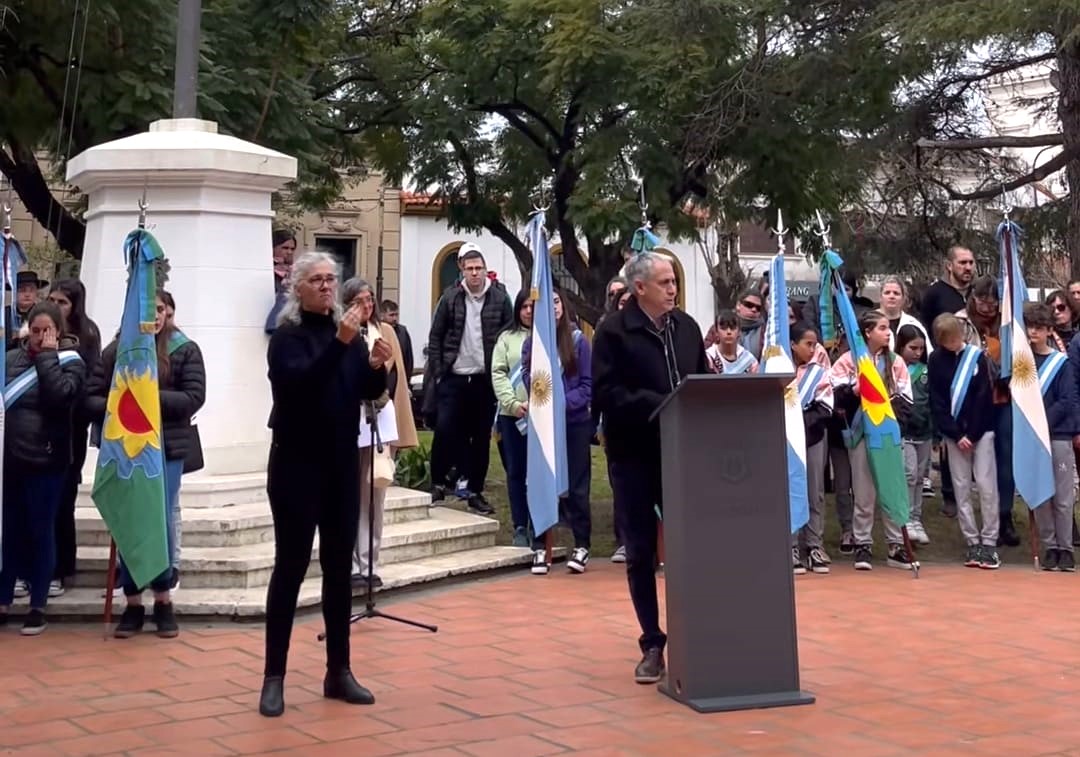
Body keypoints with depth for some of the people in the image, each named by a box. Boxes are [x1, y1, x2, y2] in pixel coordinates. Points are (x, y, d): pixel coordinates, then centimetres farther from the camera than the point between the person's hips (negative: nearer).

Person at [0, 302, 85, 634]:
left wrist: (47, 356, -12)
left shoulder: (70, 362, -1)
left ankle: (38, 606, 12)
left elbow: (59, 395, -19)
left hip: (45, 461, -3)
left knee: (41, 533, 4)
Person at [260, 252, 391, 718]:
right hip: (297, 465, -5)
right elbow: (301, 383, -25)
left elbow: (371, 392, 3)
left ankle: (338, 672, 16)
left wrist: (377, 366, -18)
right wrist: (340, 343, -35)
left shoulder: (347, 331, 9)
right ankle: (274, 677, 2)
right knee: (291, 565, -4)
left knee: (340, 567, 8)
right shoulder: (286, 336, -6)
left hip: (342, 465, 5)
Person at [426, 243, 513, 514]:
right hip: (453, 378, 0)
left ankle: (475, 492, 17)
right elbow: (435, 338, 4)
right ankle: (438, 484, 10)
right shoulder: (450, 298, 1)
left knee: (481, 438, 7)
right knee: (444, 430, -7)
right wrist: (437, 373, -2)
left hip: (485, 380, 1)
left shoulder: (500, 299, 0)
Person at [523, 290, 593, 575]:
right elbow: (528, 380, 0)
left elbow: (588, 384, -3)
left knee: (576, 485, 5)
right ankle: (539, 547, 10)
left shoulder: (578, 340, -1)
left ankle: (582, 546, 15)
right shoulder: (531, 342, 3)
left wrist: (565, 403, -16)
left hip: (575, 423, -1)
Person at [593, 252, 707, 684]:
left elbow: (703, 382, 14)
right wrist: (661, 406, -21)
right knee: (640, 553, 5)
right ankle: (652, 644, 16)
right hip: (633, 454, -3)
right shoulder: (614, 331, -8)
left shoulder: (686, 326, 8)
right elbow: (606, 393, -15)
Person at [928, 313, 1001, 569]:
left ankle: (989, 542, 0)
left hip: (981, 430, -2)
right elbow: (937, 401, -1)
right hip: (954, 433, 2)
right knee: (961, 489, 3)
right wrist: (956, 435, -8)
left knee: (986, 487, -4)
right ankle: (972, 542, 9)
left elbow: (984, 399, -6)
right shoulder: (936, 360, 2)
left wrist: (972, 434, -9)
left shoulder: (978, 357, -3)